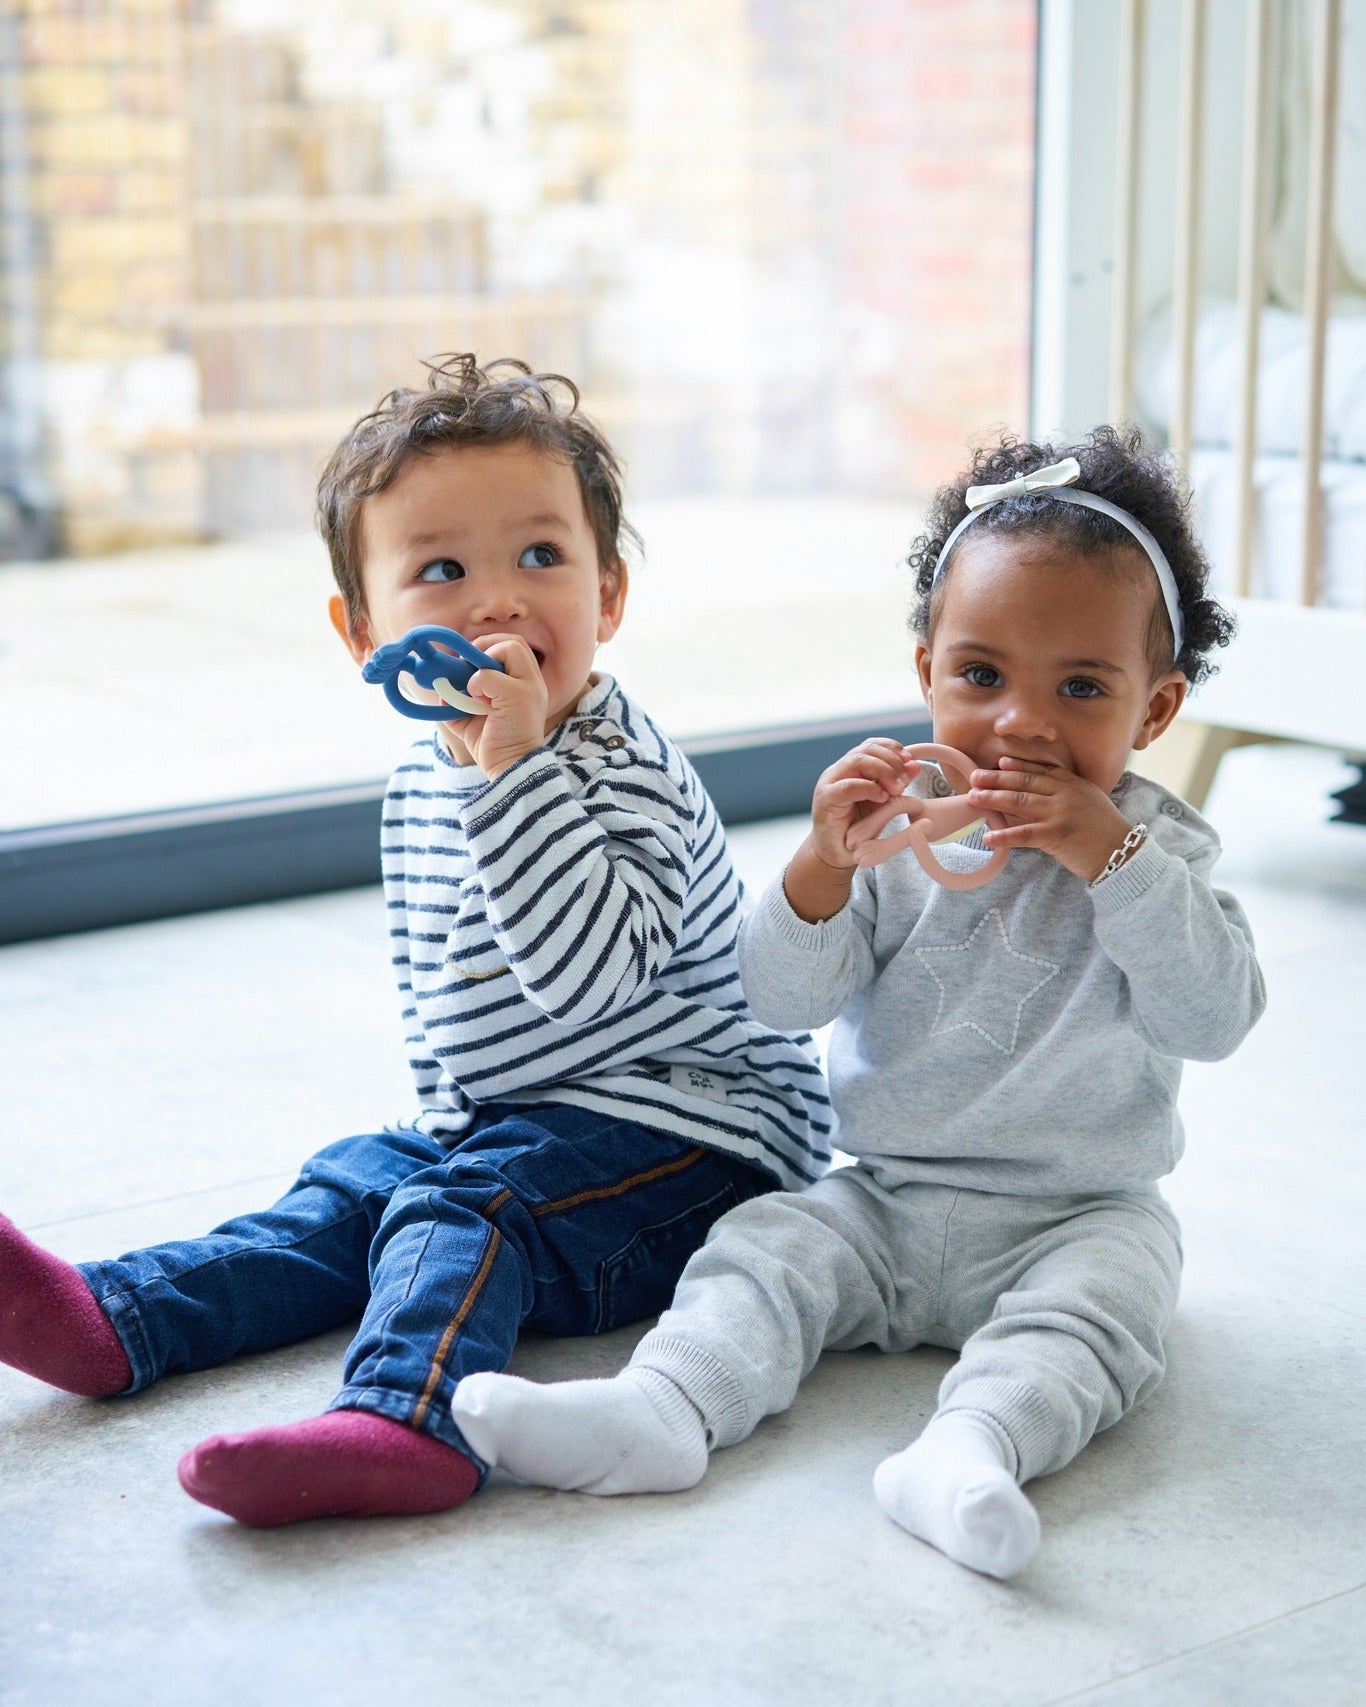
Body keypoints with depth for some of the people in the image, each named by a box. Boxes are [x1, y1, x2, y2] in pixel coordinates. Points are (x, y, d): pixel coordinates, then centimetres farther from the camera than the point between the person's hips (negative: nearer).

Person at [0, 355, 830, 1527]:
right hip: (499, 1125, 10)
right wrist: (453, 1118, 21)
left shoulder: (625, 771, -19)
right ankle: (111, 1321, 3)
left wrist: (514, 773, -36)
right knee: (345, 1195, 6)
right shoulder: (424, 783, 8)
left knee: (460, 1211, -27)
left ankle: (407, 1420, -49)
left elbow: (588, 970, -35)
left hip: (678, 1129, -10)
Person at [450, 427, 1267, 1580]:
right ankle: (662, 1409, -38)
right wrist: (823, 863, -26)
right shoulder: (895, 832, -1)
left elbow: (1217, 1016, -19)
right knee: (766, 1245, -18)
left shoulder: (1156, 850, -3)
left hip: (1073, 1217, -2)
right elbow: (782, 999, -7)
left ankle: (972, 1448, -50)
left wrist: (1108, 855, -29)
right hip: (886, 1202, 2)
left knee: (1106, 1289, -30)